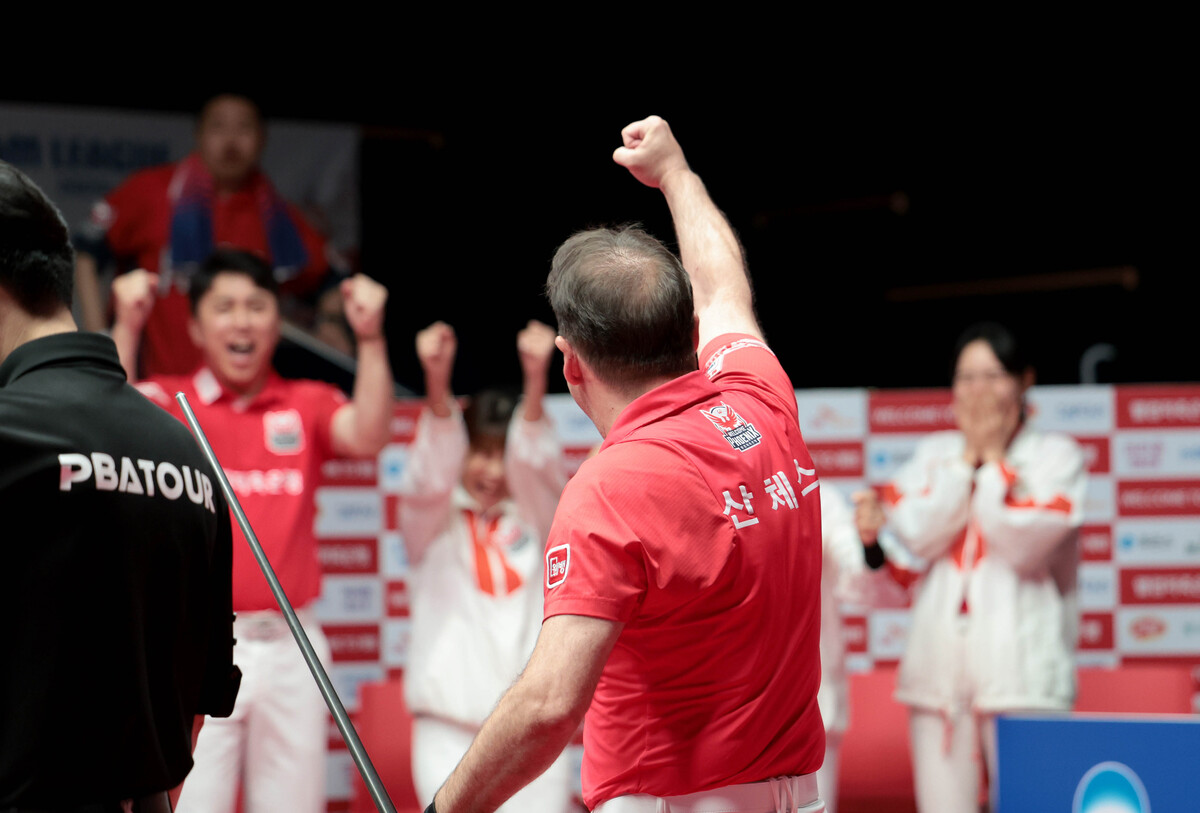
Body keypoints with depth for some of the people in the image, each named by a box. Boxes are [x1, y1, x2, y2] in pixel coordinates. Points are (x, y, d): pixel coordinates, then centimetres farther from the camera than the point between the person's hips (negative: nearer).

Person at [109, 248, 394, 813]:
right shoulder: (168, 401, 4)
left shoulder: (308, 405, 11)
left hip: (290, 643, 3)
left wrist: (371, 338, -15)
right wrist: (126, 327, -22)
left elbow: (367, 438, -6)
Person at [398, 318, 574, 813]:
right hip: (450, 729, -2)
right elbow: (431, 468, -11)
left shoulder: (535, 521, 10)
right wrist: (437, 382, -31)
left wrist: (536, 380, -26)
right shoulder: (434, 521, 6)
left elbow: (538, 461, -6)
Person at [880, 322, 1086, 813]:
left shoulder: (1056, 455, 5)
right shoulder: (933, 454, 16)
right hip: (939, 661, 4)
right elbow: (916, 533, -2)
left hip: (1020, 661, -4)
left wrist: (994, 459, -3)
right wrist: (967, 458, -1)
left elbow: (1026, 544, -10)